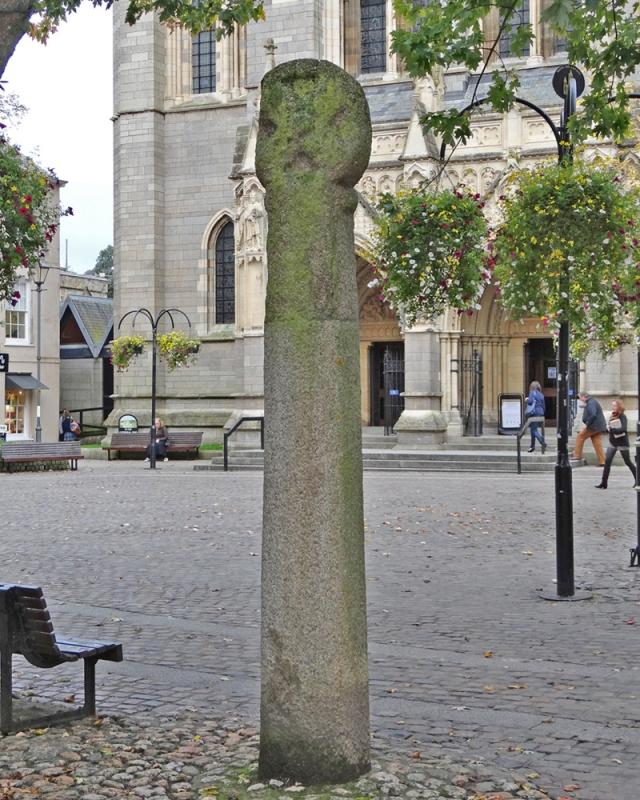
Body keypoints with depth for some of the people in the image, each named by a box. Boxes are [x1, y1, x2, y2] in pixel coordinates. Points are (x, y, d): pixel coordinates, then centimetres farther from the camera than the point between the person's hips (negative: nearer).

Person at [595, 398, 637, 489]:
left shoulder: (622, 416, -14)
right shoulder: (612, 416, 9)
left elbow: (623, 429, -26)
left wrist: (611, 429, -28)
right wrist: (608, 427, -5)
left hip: (622, 443, -6)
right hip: (613, 442, 7)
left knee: (628, 462, 6)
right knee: (607, 461, -6)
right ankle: (604, 482, -8)